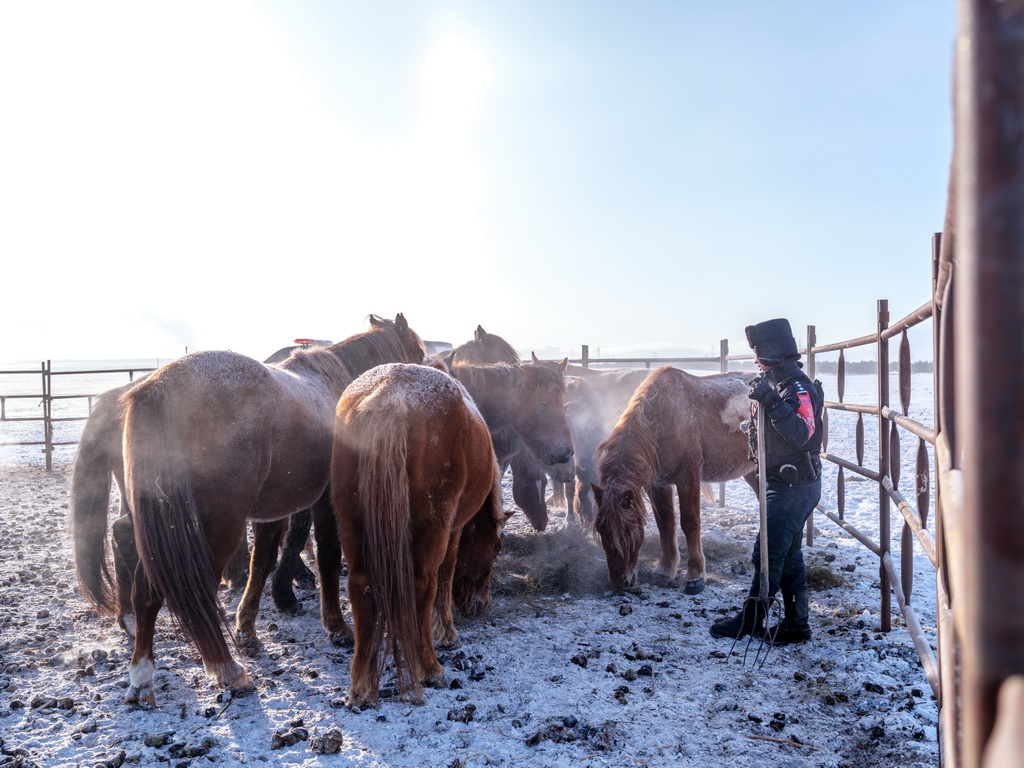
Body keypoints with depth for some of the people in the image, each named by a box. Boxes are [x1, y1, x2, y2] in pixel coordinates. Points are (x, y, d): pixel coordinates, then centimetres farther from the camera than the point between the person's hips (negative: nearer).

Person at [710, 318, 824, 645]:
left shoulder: (798, 388, -18)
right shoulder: (775, 384, 13)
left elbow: (802, 434, -31)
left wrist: (771, 403, -34)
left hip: (793, 488, -10)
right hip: (784, 484, 10)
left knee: (768, 553, -3)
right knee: (788, 554, 14)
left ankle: (750, 621, 8)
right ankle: (796, 625, 22)